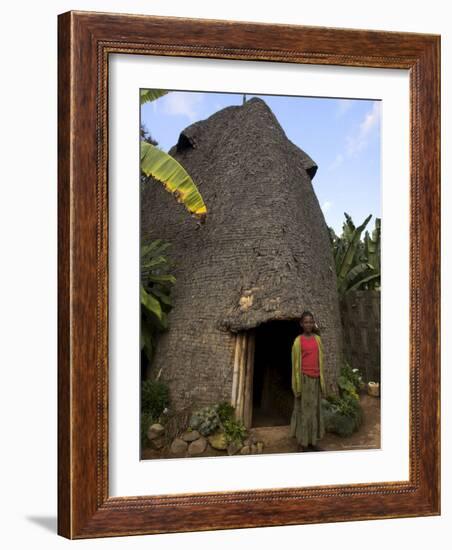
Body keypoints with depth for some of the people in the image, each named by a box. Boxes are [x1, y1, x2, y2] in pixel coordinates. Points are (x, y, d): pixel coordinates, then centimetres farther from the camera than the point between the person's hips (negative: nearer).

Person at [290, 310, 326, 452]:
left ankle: (312, 441, 17)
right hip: (304, 378, -5)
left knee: (315, 409, 8)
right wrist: (297, 385, -9)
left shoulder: (317, 339, 8)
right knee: (303, 410, -1)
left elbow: (320, 360, 12)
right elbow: (295, 363, -5)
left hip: (316, 378, 5)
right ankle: (302, 443, 4)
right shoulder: (298, 341, -5)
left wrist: (322, 380, 9)